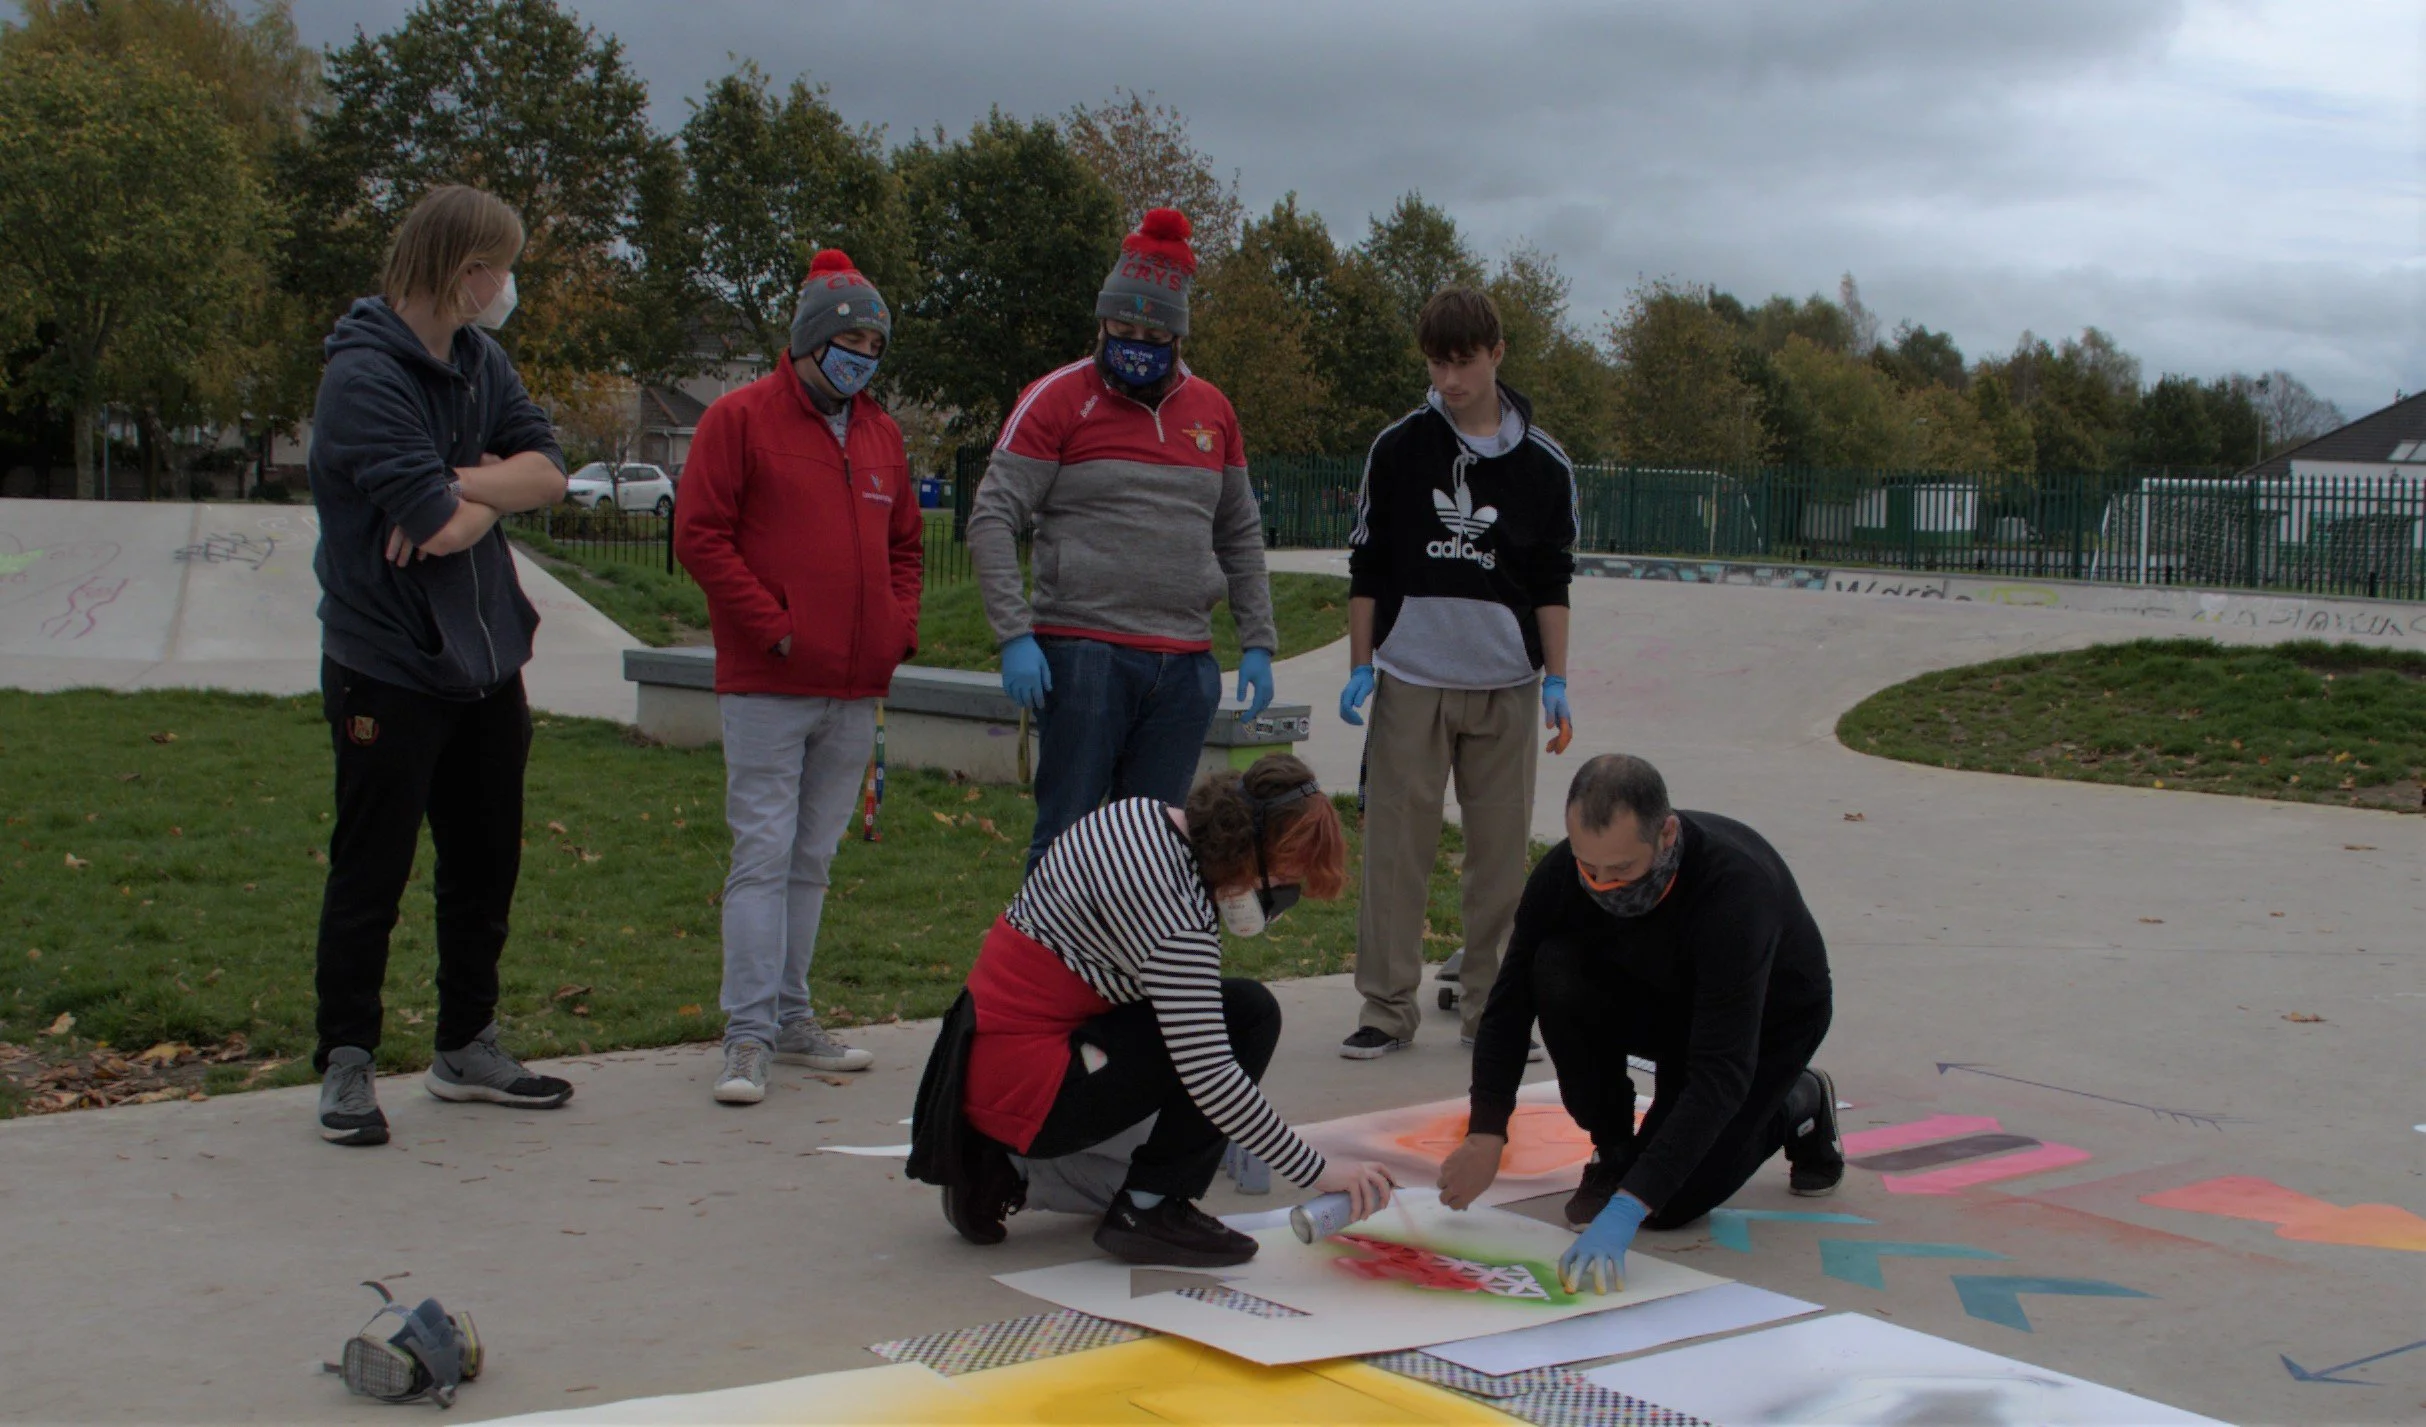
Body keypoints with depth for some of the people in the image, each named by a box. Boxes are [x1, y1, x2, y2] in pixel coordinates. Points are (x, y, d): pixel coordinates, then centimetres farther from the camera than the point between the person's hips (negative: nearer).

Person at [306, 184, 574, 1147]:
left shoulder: (480, 364, 8)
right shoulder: (364, 375, -17)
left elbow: (548, 470, -2)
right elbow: (443, 523, -23)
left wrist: (465, 487, -18)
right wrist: (496, 492, -4)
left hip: (485, 663, 8)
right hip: (388, 671, -8)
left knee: (486, 866, 15)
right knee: (370, 874, 2)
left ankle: (467, 1048, 28)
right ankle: (345, 1063, 15)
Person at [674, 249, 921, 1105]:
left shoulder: (880, 433, 15)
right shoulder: (742, 418, -3)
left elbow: (905, 543, 23)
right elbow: (699, 535, -8)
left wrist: (899, 629, 7)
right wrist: (772, 625, -13)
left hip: (856, 689, 6)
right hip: (767, 687, -6)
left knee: (813, 859, 12)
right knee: (763, 853, -7)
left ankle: (793, 1019, 20)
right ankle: (748, 1034, -4)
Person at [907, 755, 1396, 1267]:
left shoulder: (1142, 817, 4)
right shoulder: (1177, 913, -23)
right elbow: (1209, 1076, -25)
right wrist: (1317, 1172, -18)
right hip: (1024, 1089, -9)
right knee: (1249, 1015, -10)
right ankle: (1149, 1209, -4)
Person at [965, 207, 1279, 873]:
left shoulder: (1212, 410, 13)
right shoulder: (1058, 398, -1)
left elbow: (1241, 536, 21)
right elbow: (993, 519, -6)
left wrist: (1257, 643, 14)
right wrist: (1014, 636, -15)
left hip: (1184, 664, 4)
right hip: (1083, 654, -4)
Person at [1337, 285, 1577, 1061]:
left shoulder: (1543, 464, 4)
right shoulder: (1398, 447, 2)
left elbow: (1552, 584, 7)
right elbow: (1366, 566, 6)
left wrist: (1555, 681, 1)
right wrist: (1360, 666, 1)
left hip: (1504, 684, 1)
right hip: (1409, 678, -1)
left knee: (1502, 852, 4)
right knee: (1396, 848, -1)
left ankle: (1489, 1007, 15)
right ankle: (1387, 1008, 8)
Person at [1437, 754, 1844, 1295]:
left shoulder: (1737, 887, -40)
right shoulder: (1562, 873, -26)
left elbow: (1722, 1071, -43)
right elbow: (1510, 1002, -15)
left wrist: (1626, 1209, -48)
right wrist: (1486, 1132, -27)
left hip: (1769, 1018, -4)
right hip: (1662, 1001, 4)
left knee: (1671, 1201, -17)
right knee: (1558, 975, -28)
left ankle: (1797, 1107, 12)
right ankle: (1612, 1151, -5)